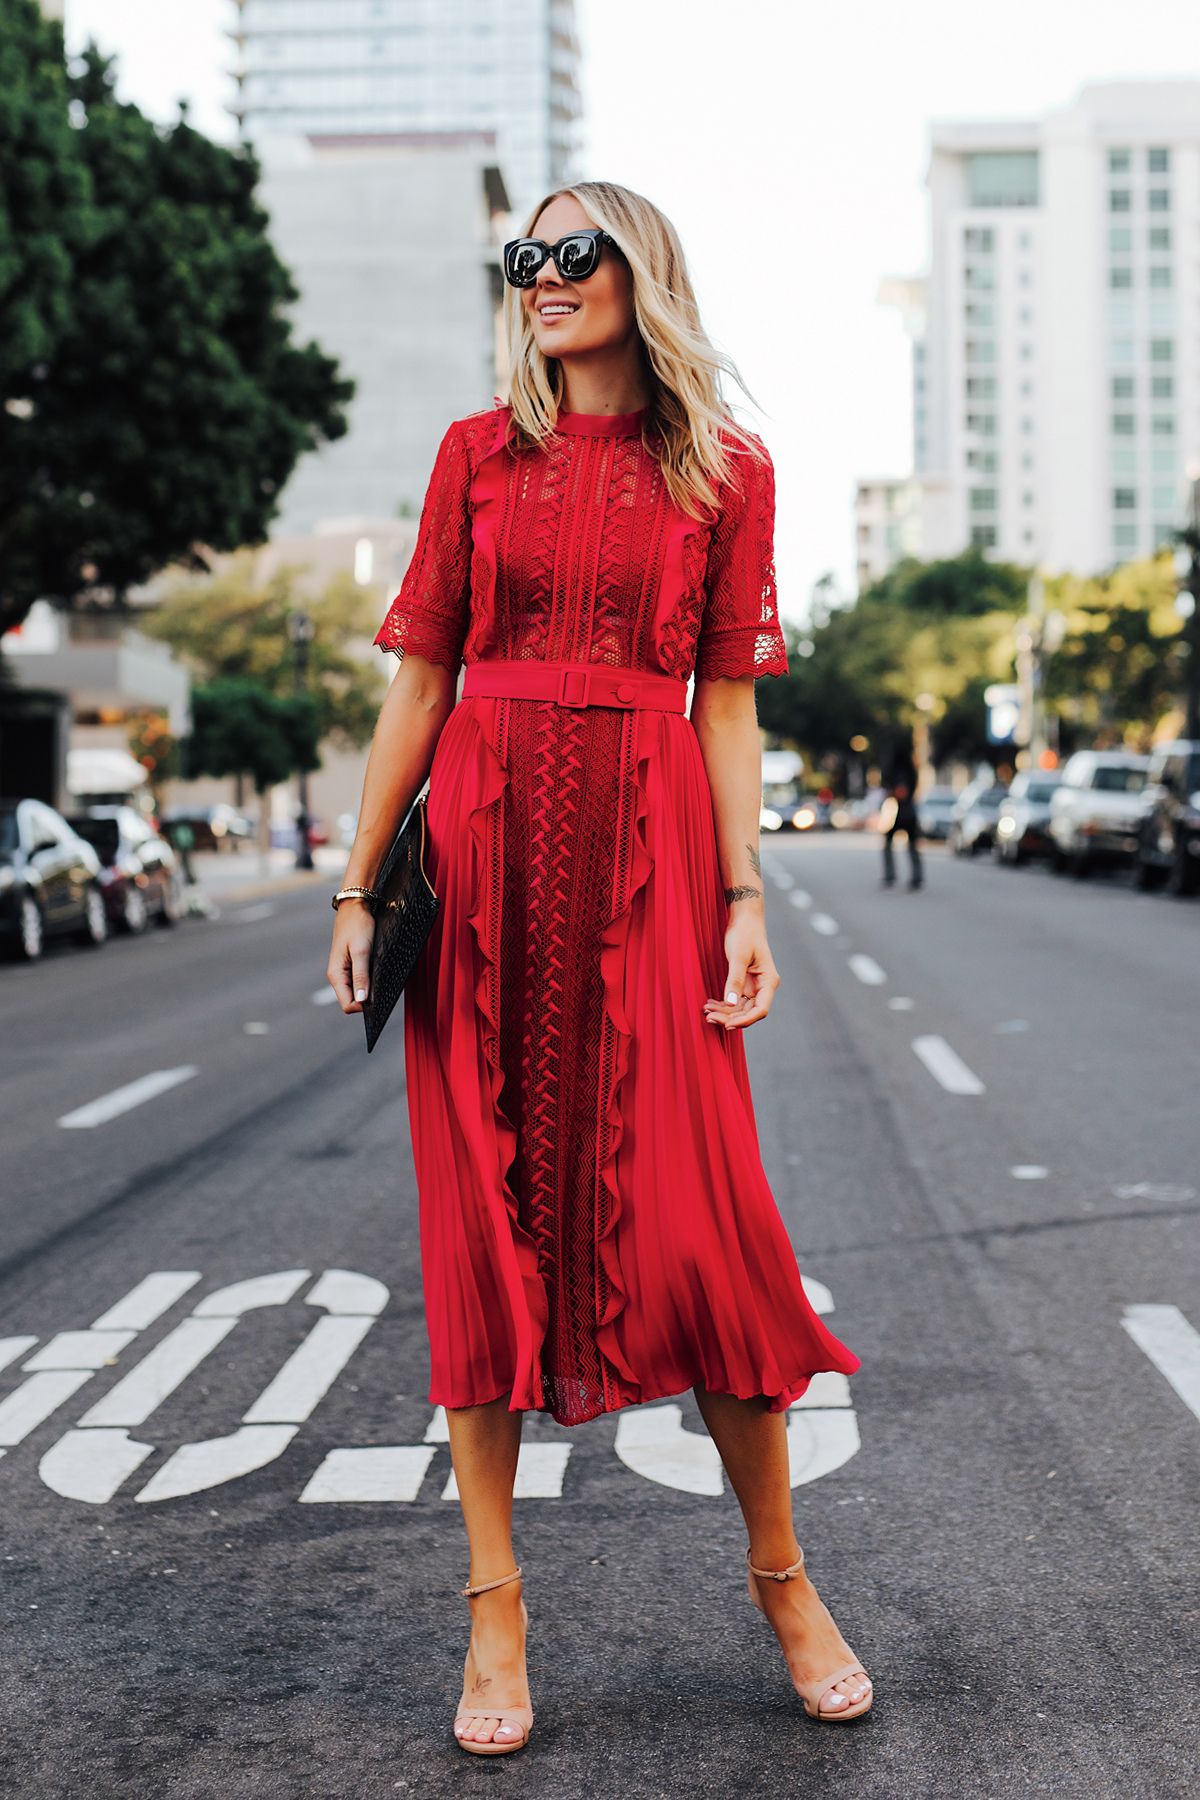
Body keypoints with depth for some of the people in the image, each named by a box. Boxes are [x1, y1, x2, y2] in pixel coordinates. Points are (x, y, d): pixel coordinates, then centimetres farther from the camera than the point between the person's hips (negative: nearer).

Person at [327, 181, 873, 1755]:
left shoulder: (725, 472, 8)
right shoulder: (479, 454, 10)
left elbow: (726, 701, 6)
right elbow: (419, 681, 8)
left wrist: (745, 896, -4)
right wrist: (360, 886, 3)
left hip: (647, 852, -1)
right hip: (484, 847, 2)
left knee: (692, 1218, -4)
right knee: (485, 1212, 2)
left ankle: (780, 1572, 16)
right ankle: (495, 1599, 13)